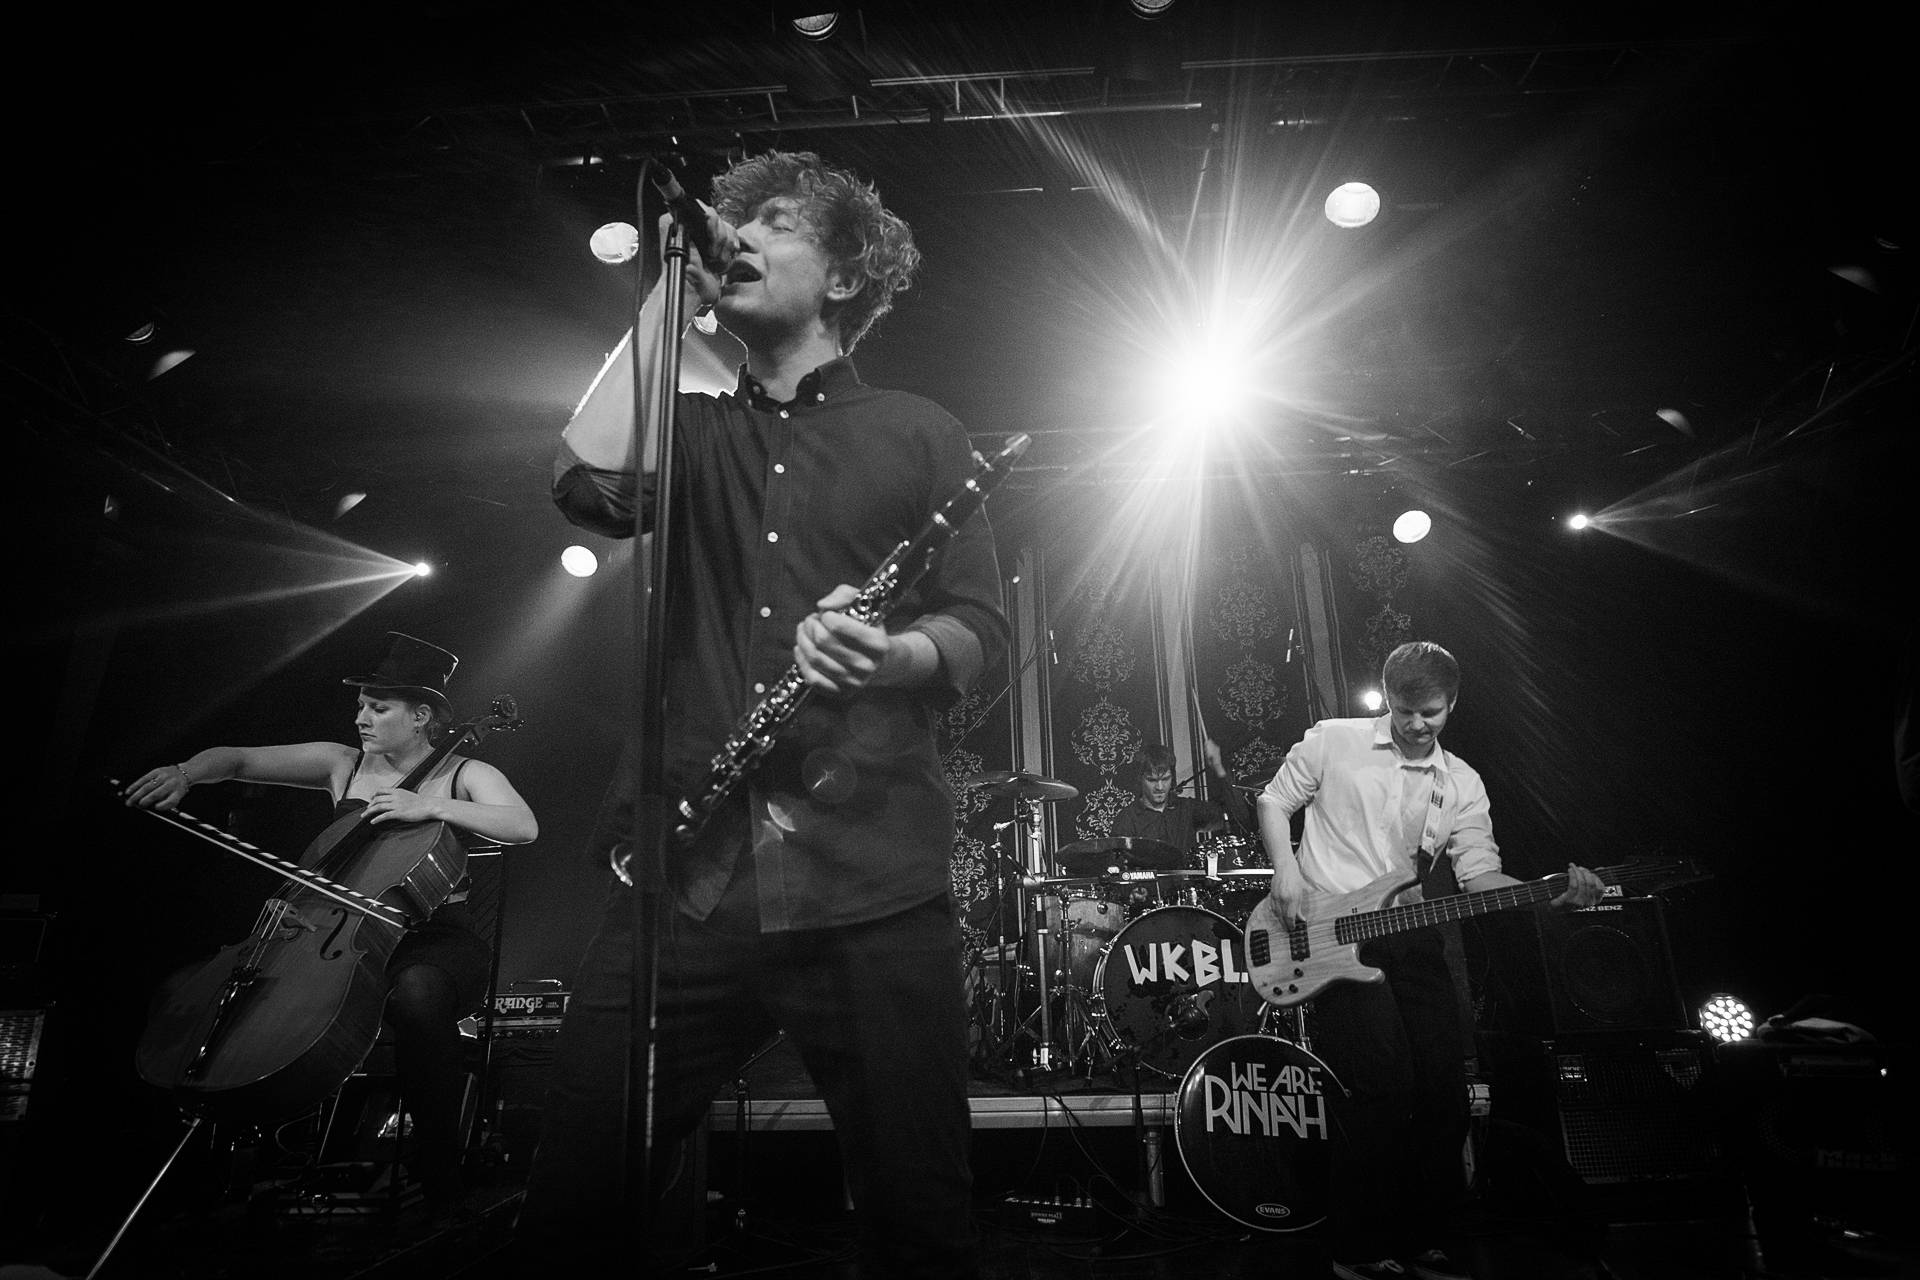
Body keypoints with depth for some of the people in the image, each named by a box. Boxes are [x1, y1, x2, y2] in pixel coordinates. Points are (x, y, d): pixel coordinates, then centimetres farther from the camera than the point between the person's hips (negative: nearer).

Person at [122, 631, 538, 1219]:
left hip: (438, 937, -5)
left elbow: (525, 827, -19)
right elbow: (238, 759, 14)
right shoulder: (341, 764, 12)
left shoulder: (466, 775, -1)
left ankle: (438, 1182, -25)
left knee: (416, 992, -41)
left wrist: (431, 805, -27)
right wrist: (184, 772, -8)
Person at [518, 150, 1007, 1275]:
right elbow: (590, 483, -3)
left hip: (871, 885, -1)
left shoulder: (914, 432, 13)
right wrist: (665, 298, 6)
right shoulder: (695, 434, 19)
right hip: (686, 876, 2)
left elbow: (982, 627, 6)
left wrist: (894, 654, -16)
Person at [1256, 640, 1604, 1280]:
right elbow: (1274, 800, 7)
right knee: (1385, 1086, -14)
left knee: (1445, 1088, 0)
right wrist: (1287, 871, -8)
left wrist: (1553, 893, -14)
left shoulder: (1462, 784, 11)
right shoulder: (1333, 741, 2)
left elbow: (1480, 873, 4)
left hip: (1408, 934, 5)